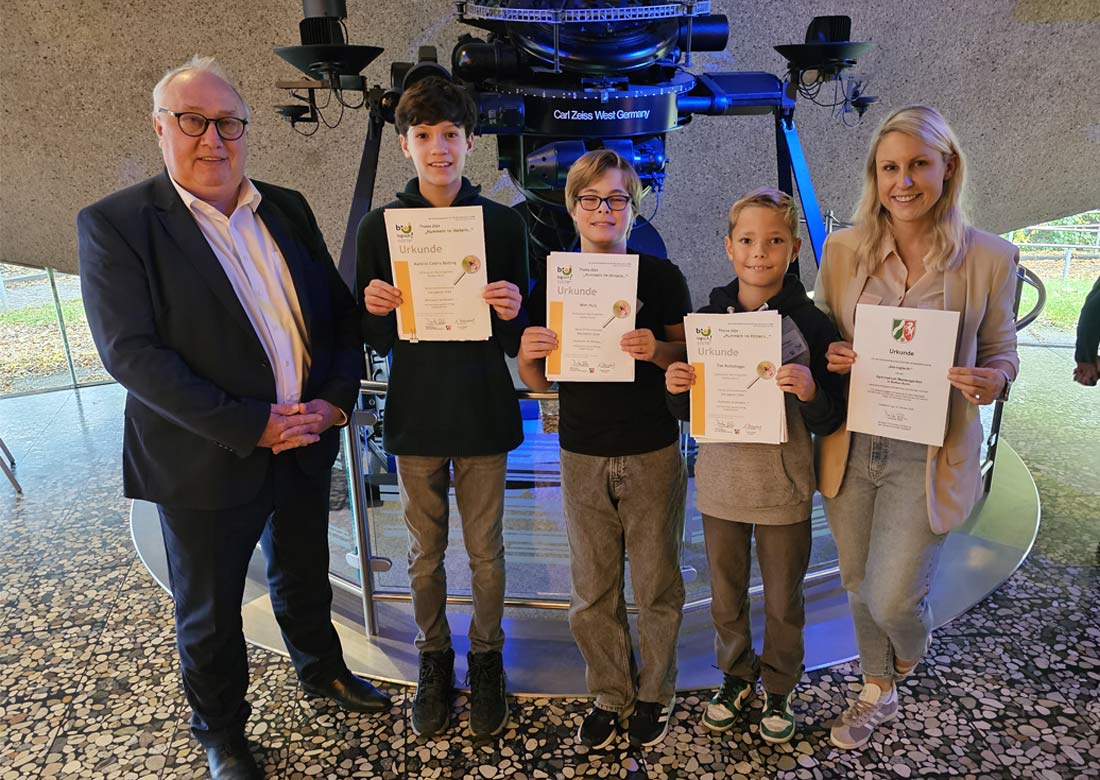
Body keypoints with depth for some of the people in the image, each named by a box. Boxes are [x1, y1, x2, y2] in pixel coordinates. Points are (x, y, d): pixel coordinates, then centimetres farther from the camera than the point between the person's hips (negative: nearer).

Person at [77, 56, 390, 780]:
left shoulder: (287, 210, 4)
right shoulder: (115, 223, -11)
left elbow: (340, 310, 5)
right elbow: (130, 351, -19)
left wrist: (336, 397, -10)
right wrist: (250, 425, -23)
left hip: (307, 441, 4)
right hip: (206, 461, -4)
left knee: (305, 577, 25)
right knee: (209, 612, 16)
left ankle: (322, 668, 51)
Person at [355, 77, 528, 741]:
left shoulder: (504, 224, -3)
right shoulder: (381, 226, 0)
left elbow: (518, 342, 0)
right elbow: (376, 342, 3)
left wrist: (512, 313, -22)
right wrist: (375, 310, -18)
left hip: (483, 414, -1)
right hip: (415, 415, 1)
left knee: (486, 550, 12)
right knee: (425, 552, 16)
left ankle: (487, 658, 35)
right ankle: (434, 657, 38)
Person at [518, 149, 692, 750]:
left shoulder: (660, 275, -3)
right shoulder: (552, 281, 2)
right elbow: (539, 381, 5)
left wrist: (656, 351, -22)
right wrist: (529, 355, -17)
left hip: (652, 455, -2)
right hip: (583, 457, 2)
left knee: (656, 585, 11)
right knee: (592, 593, 12)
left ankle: (655, 692, 34)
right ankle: (609, 694, 34)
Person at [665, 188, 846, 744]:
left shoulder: (811, 325, -10)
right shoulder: (707, 319, -2)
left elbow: (829, 424, -8)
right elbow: (688, 413, 5)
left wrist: (810, 392, -28)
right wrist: (676, 388, -16)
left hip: (783, 488, -2)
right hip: (720, 480, 3)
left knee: (783, 600, 16)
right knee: (726, 595, 19)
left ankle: (779, 689, 41)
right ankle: (736, 676, 43)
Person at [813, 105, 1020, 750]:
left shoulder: (990, 257, -6)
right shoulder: (843, 250, -1)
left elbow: (1002, 353, 4)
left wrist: (992, 380, -19)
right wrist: (830, 359, -13)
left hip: (929, 456, -2)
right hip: (851, 450, 3)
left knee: (891, 600, 0)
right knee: (860, 588, 17)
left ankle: (912, 648, 41)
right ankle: (879, 692, 46)